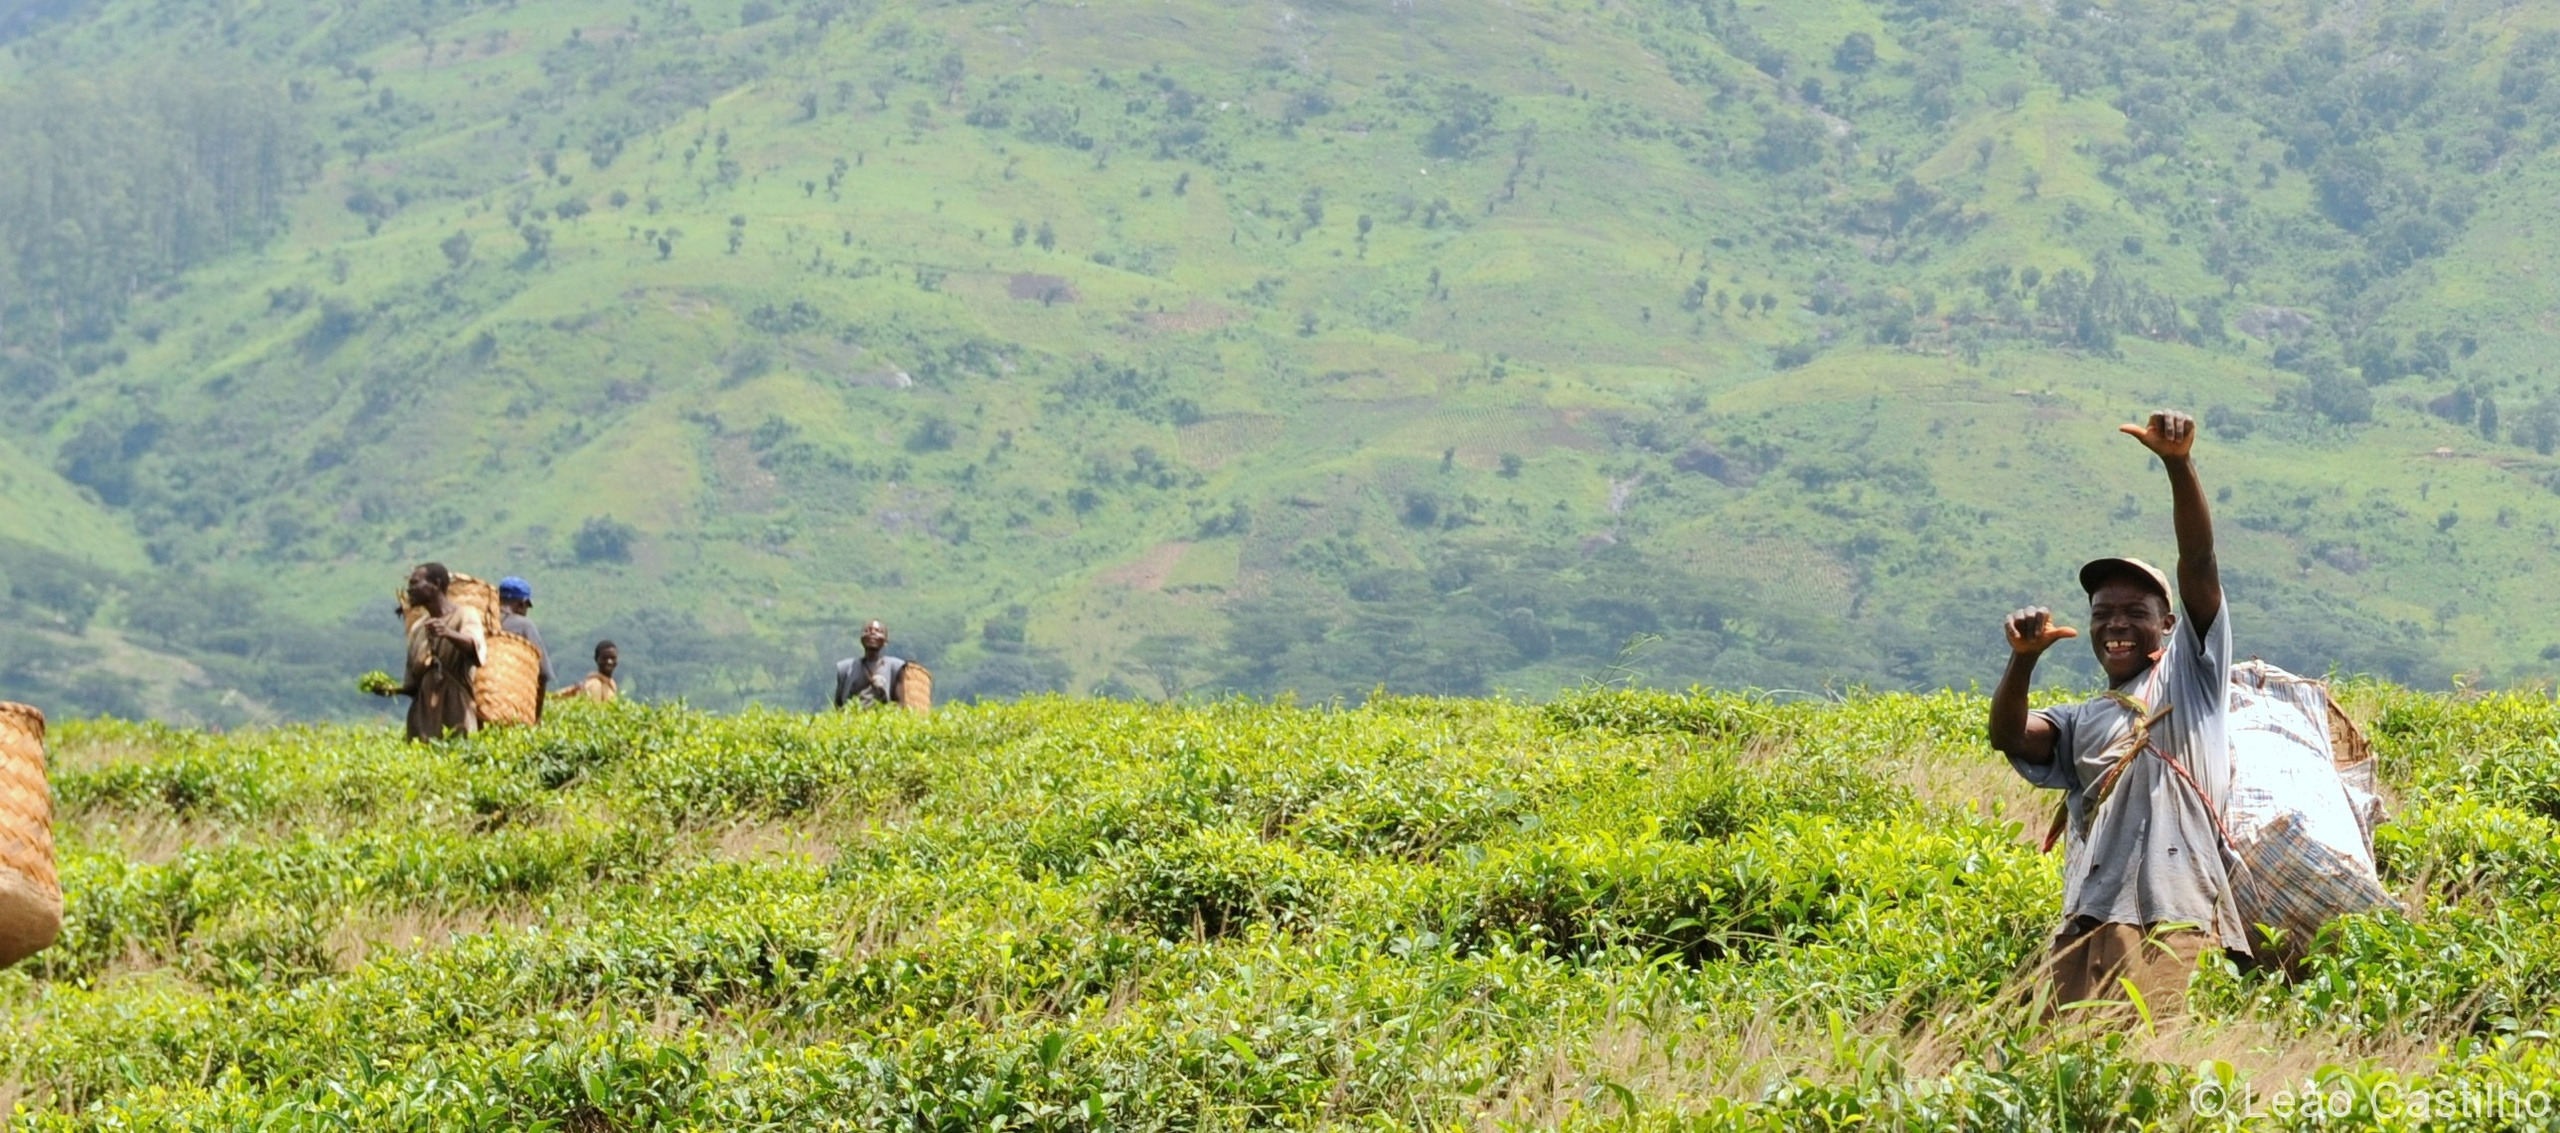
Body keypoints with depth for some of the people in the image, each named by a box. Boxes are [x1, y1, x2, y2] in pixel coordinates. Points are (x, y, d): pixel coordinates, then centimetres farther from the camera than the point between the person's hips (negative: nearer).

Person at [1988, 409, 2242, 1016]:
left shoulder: (2190, 672, 17)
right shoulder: (2076, 723, 27)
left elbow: (2199, 561, 3)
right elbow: (2008, 736, 6)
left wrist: (2179, 463, -10)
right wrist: (2023, 659, -13)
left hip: (2175, 924, -5)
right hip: (2088, 927, 5)